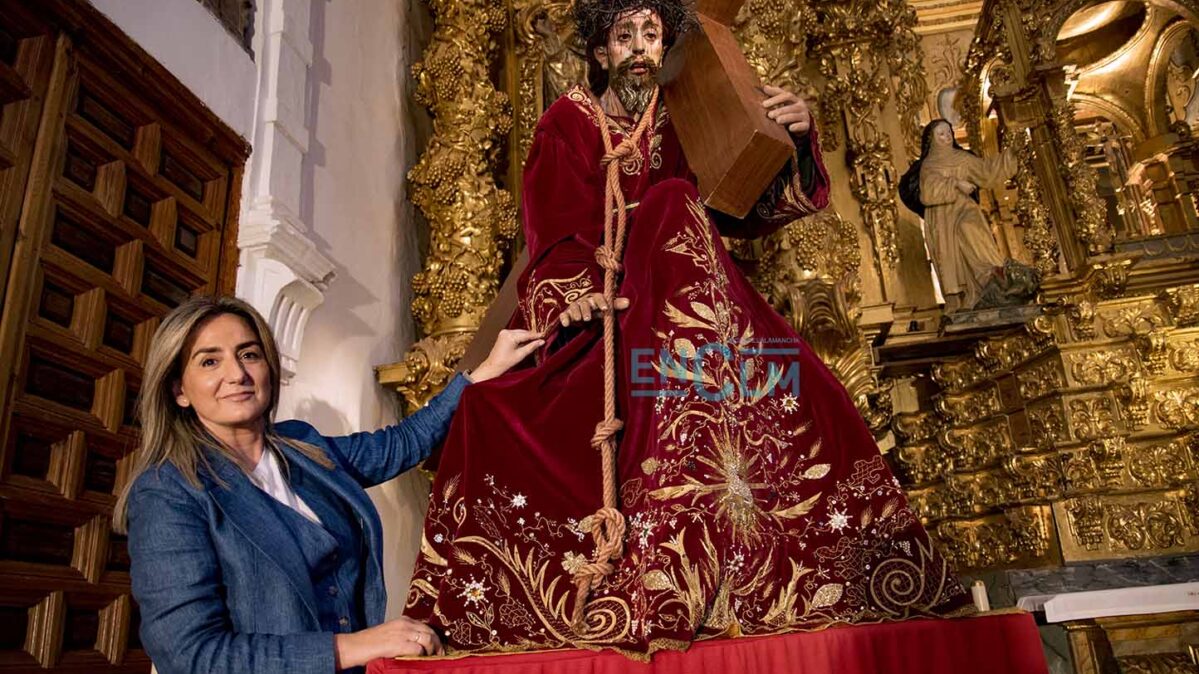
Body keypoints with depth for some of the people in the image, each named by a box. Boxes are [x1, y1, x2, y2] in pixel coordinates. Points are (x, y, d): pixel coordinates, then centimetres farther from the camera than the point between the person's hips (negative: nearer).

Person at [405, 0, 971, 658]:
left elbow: (746, 206, 1)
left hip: (671, 307, 2)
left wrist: (793, 140, -17)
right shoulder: (567, 123, 5)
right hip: (597, 309, -1)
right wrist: (579, 292, -28)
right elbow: (556, 231, -8)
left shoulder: (682, 123, 11)